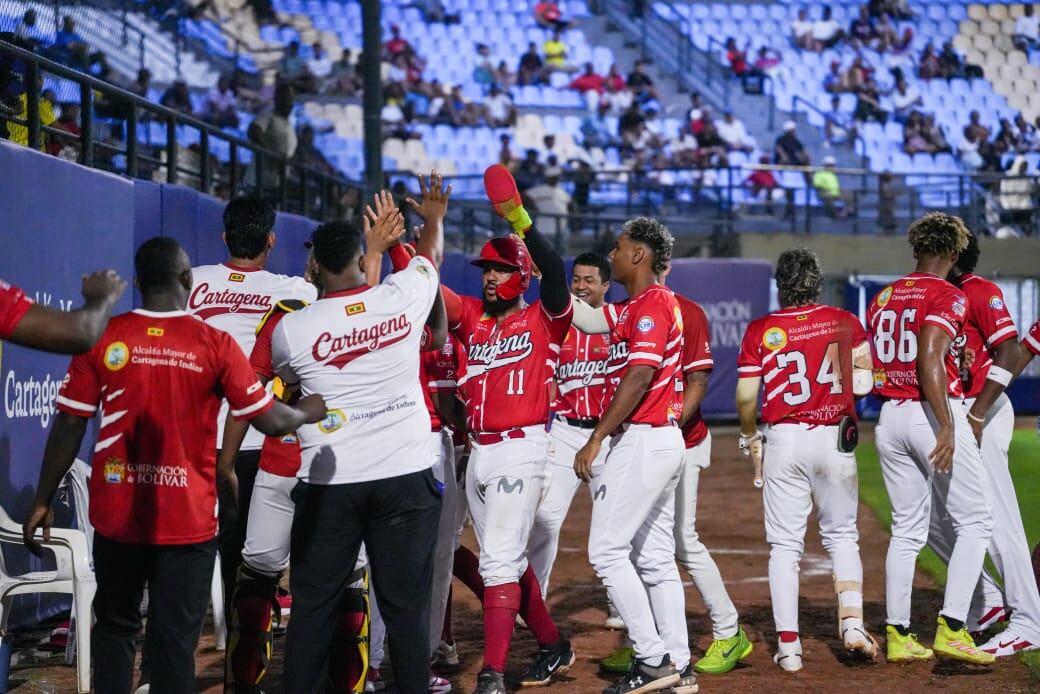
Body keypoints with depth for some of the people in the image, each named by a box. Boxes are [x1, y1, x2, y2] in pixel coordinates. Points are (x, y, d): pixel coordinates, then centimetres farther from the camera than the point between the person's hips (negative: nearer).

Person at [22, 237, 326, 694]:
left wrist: (43, 500, 5)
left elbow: (69, 425, -4)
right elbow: (270, 420, -3)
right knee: (174, 640, 4)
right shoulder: (214, 344, -7)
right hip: (188, 520, -1)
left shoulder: (103, 338, -4)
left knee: (115, 626, 19)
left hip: (118, 516, 2)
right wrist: (311, 411, 18)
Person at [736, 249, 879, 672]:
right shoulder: (844, 322, 4)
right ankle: (852, 622, -1)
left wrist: (750, 438, 14)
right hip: (836, 439, 1)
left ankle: (788, 645, 1)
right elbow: (865, 381, 0)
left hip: (784, 439, -1)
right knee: (841, 535, 15)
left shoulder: (760, 331, -1)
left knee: (784, 544, 5)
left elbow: (745, 397, -2)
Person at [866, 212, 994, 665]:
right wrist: (946, 427, -24)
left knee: (907, 529, 13)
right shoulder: (947, 296, -7)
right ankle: (951, 629, -8)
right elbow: (929, 359, -21)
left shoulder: (883, 298, 12)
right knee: (974, 523, 2)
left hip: (889, 418, 7)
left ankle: (898, 636, 12)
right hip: (933, 413, -7)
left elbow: (869, 366, 10)